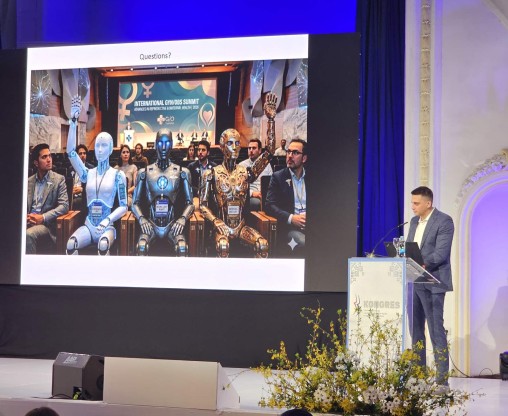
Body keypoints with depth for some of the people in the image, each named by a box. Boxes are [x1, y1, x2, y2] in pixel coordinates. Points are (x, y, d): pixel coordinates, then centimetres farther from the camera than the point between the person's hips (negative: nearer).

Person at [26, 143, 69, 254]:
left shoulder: (59, 179, 4)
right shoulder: (29, 181, 17)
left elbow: (64, 206, -5)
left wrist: (43, 218, -16)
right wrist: (24, 216, -10)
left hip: (46, 223, -3)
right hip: (28, 221, 3)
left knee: (28, 235, -36)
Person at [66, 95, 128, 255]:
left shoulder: (118, 174, 4)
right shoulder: (88, 173, 11)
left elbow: (123, 206, 2)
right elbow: (70, 152, -2)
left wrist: (108, 220, -18)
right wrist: (73, 120, -8)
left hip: (107, 226, -2)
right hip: (89, 224, 2)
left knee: (103, 244, -39)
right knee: (71, 243, -31)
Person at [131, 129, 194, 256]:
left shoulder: (182, 172, 8)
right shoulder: (145, 172, 9)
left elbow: (189, 203, 6)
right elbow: (135, 203, 9)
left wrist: (183, 218, -14)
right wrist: (141, 218, -12)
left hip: (172, 224, 0)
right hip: (151, 223, 0)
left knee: (182, 247, -32)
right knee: (141, 246, -33)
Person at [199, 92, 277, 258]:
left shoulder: (246, 173, 4)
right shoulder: (211, 174, -1)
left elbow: (269, 151, -5)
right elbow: (203, 206, -1)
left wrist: (271, 119, -12)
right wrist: (219, 224, -18)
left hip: (241, 225, 3)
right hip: (221, 225, -3)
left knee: (262, 244, -25)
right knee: (223, 246, -35)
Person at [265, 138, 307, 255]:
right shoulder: (278, 177, 9)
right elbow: (270, 205, 0)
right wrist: (291, 218, -17)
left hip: (305, 220, 3)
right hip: (289, 224, -3)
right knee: (302, 242, -34)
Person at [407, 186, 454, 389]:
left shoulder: (444, 221, -8)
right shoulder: (414, 221, 16)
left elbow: (441, 253, -18)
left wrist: (422, 265, -28)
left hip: (431, 283, -8)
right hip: (412, 281, 8)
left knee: (436, 330, -6)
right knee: (415, 329, 11)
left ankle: (442, 378, -3)